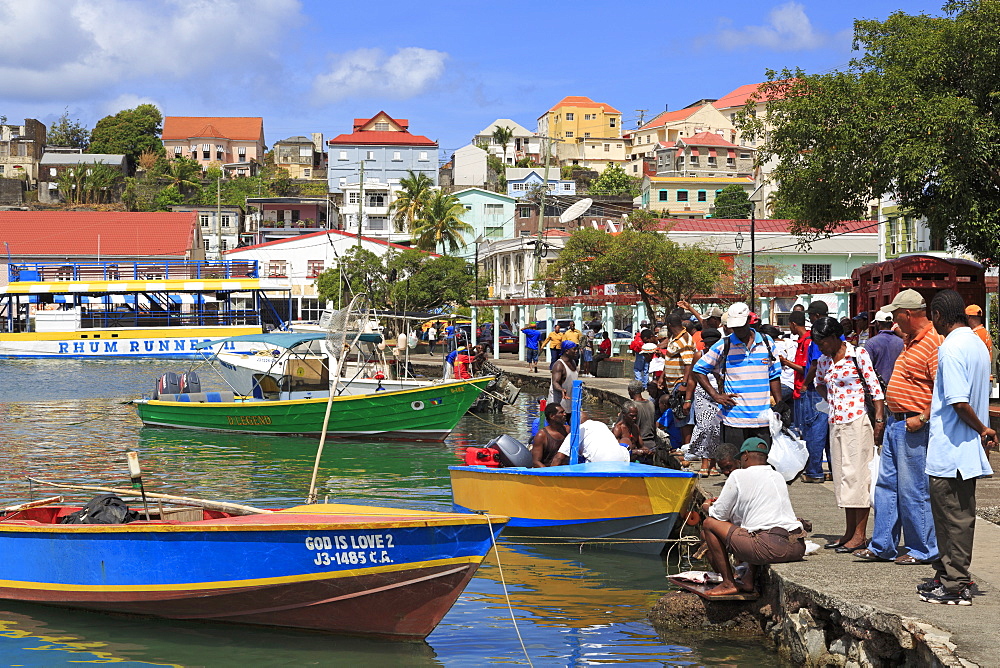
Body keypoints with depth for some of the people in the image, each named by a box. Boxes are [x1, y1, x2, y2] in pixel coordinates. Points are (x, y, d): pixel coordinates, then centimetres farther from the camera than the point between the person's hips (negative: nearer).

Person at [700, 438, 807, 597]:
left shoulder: (739, 475, 3)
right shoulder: (778, 476, 23)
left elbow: (719, 515, 7)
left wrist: (707, 508, 32)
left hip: (771, 549, -8)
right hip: (798, 548, 8)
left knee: (709, 524, 6)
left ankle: (728, 583, 11)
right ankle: (749, 579, 27)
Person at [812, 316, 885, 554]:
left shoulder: (858, 354, -7)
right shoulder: (823, 361, 11)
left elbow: (875, 388, -8)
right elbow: (819, 385, 31)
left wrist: (879, 420, -14)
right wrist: (832, 401, 12)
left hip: (857, 422, -7)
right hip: (836, 424, 7)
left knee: (857, 475, -5)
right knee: (841, 477, 10)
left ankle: (860, 534, -1)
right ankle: (849, 532, 17)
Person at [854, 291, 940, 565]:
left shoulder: (934, 343, -16)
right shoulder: (911, 342, 15)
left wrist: (922, 418, -23)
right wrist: (888, 417, 21)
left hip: (913, 427, -10)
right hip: (894, 422, 10)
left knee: (913, 491, -2)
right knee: (886, 485, 12)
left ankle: (923, 550, 9)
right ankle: (882, 547, 19)